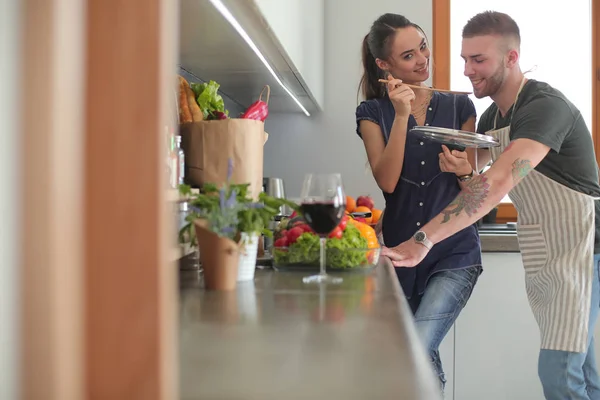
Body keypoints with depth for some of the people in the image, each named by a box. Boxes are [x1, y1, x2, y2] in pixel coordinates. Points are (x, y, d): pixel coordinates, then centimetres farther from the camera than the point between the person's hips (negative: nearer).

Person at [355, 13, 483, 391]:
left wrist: (463, 172, -18)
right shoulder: (373, 113, 2)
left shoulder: (459, 106, 4)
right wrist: (401, 115, -17)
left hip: (454, 252, -1)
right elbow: (387, 181, -12)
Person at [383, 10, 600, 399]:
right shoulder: (492, 116, 8)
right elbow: (476, 173, 19)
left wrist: (423, 239, -41)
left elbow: (498, 181, -35)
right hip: (540, 257, 8)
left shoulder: (545, 105, -21)